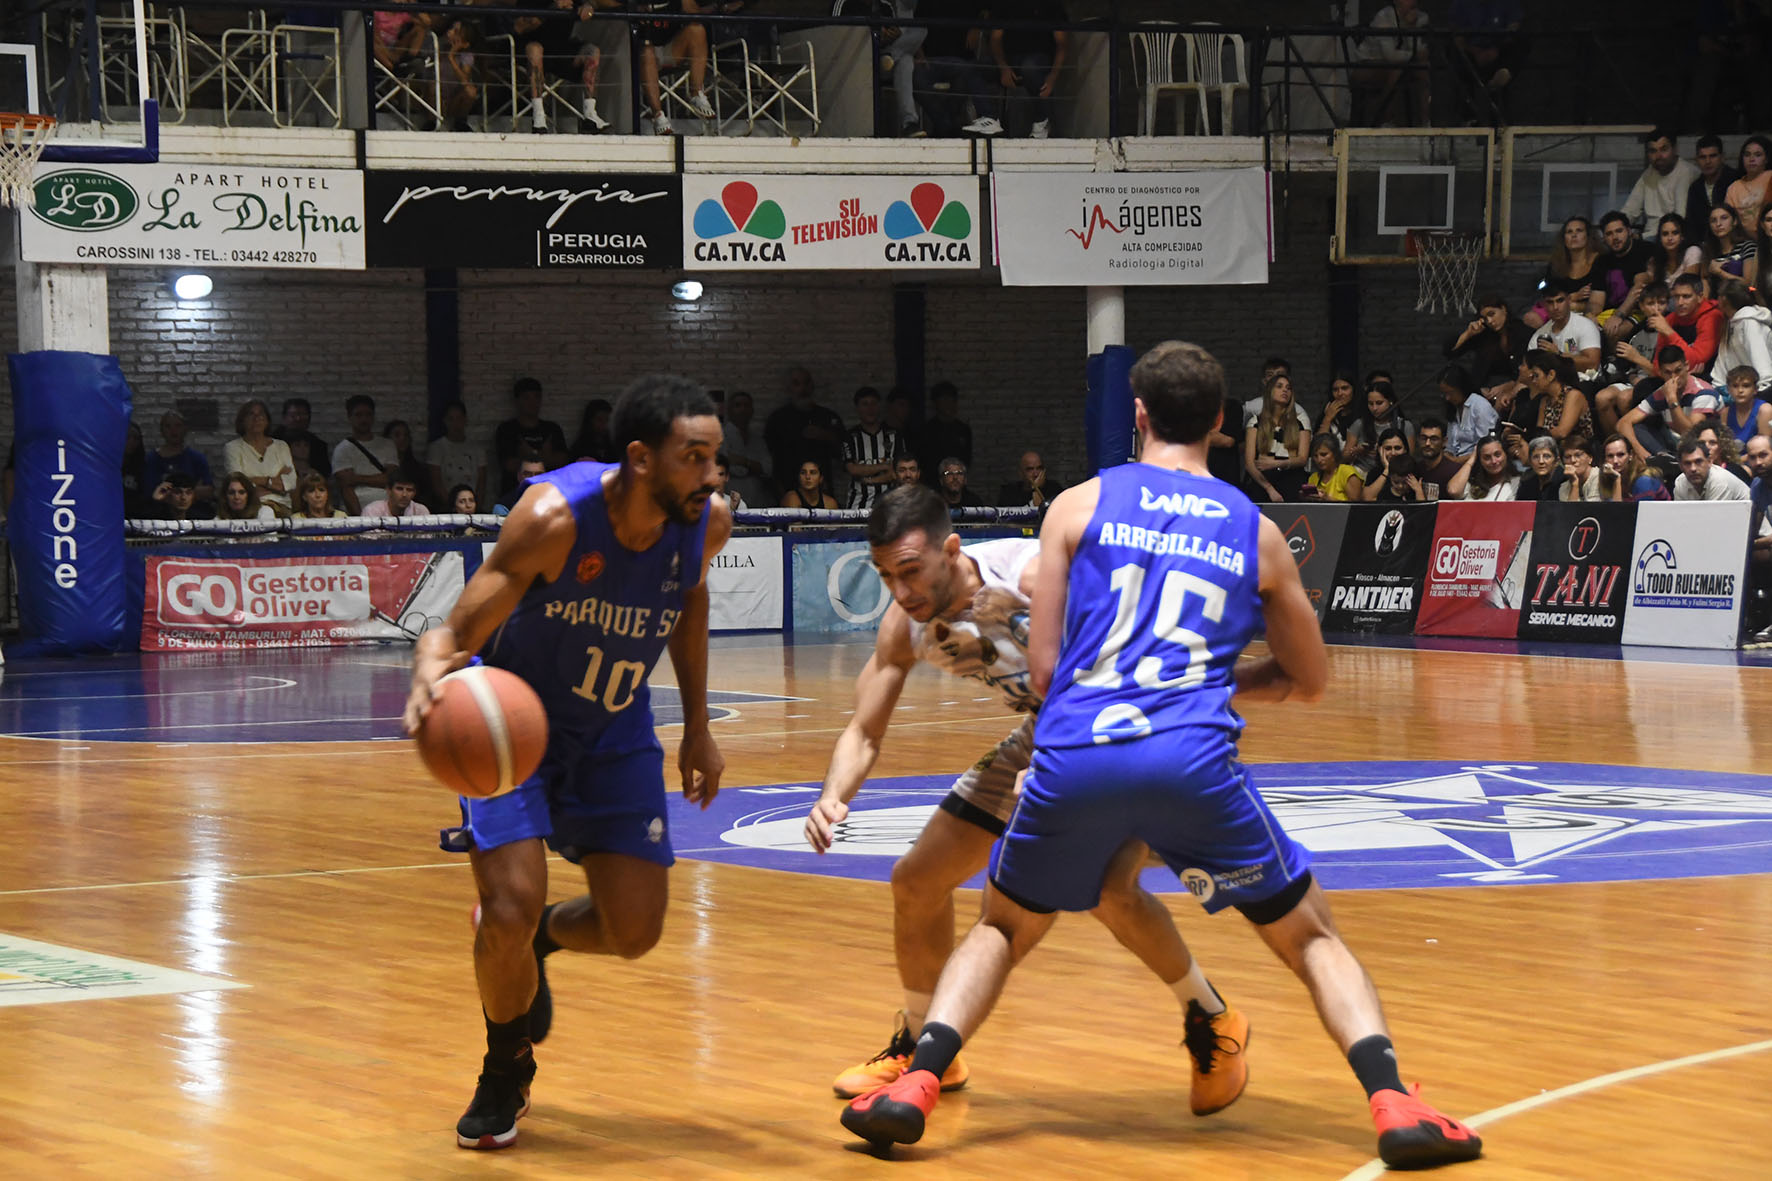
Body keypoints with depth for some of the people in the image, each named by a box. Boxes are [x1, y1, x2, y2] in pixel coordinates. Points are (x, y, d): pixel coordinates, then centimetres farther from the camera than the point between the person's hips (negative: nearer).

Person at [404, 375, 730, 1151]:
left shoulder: (708, 521, -17)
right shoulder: (555, 517, -33)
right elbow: (457, 632, -32)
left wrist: (697, 728, 9)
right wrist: (433, 673, -56)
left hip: (615, 736, 5)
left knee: (635, 933, 0)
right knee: (511, 909, -17)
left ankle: (533, 938, 35)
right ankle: (505, 1070, 13)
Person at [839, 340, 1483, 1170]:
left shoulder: (1080, 506, 13)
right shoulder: (1255, 532, 17)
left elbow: (1042, 672, 10)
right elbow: (1309, 682, 27)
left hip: (1074, 757, 0)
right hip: (1193, 760, 0)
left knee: (1002, 929, 25)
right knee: (1311, 937, 16)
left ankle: (915, 1085, 5)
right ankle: (1393, 1104, -5)